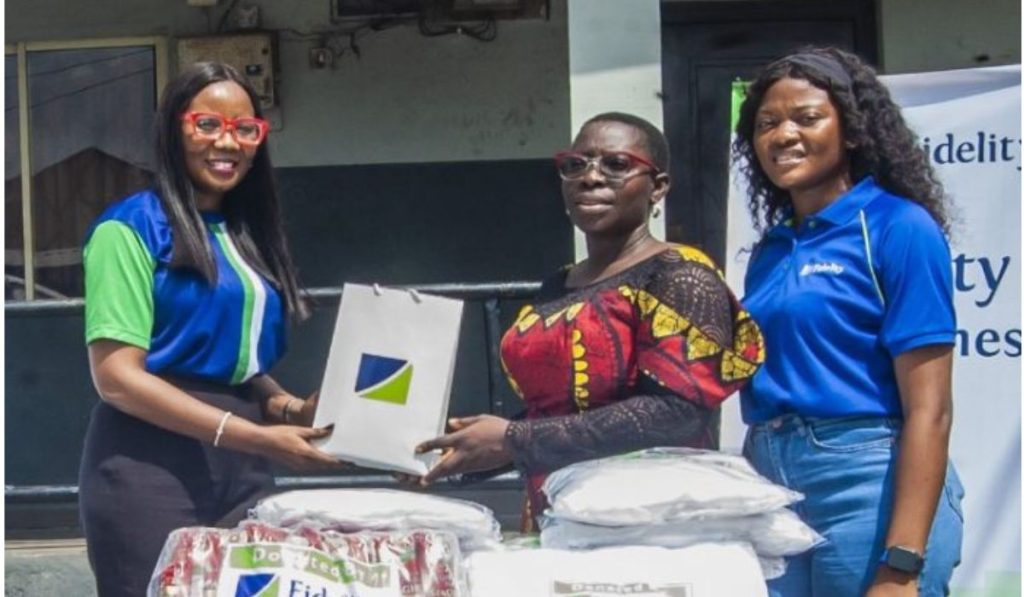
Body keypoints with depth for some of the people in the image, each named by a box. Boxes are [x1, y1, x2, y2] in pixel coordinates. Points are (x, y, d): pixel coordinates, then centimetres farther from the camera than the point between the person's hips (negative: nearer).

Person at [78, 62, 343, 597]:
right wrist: (253, 436, -19)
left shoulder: (247, 235, 16)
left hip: (243, 471, 7)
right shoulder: (132, 228, -6)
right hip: (152, 469, -7)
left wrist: (289, 409, 2)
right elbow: (116, 377, -15)